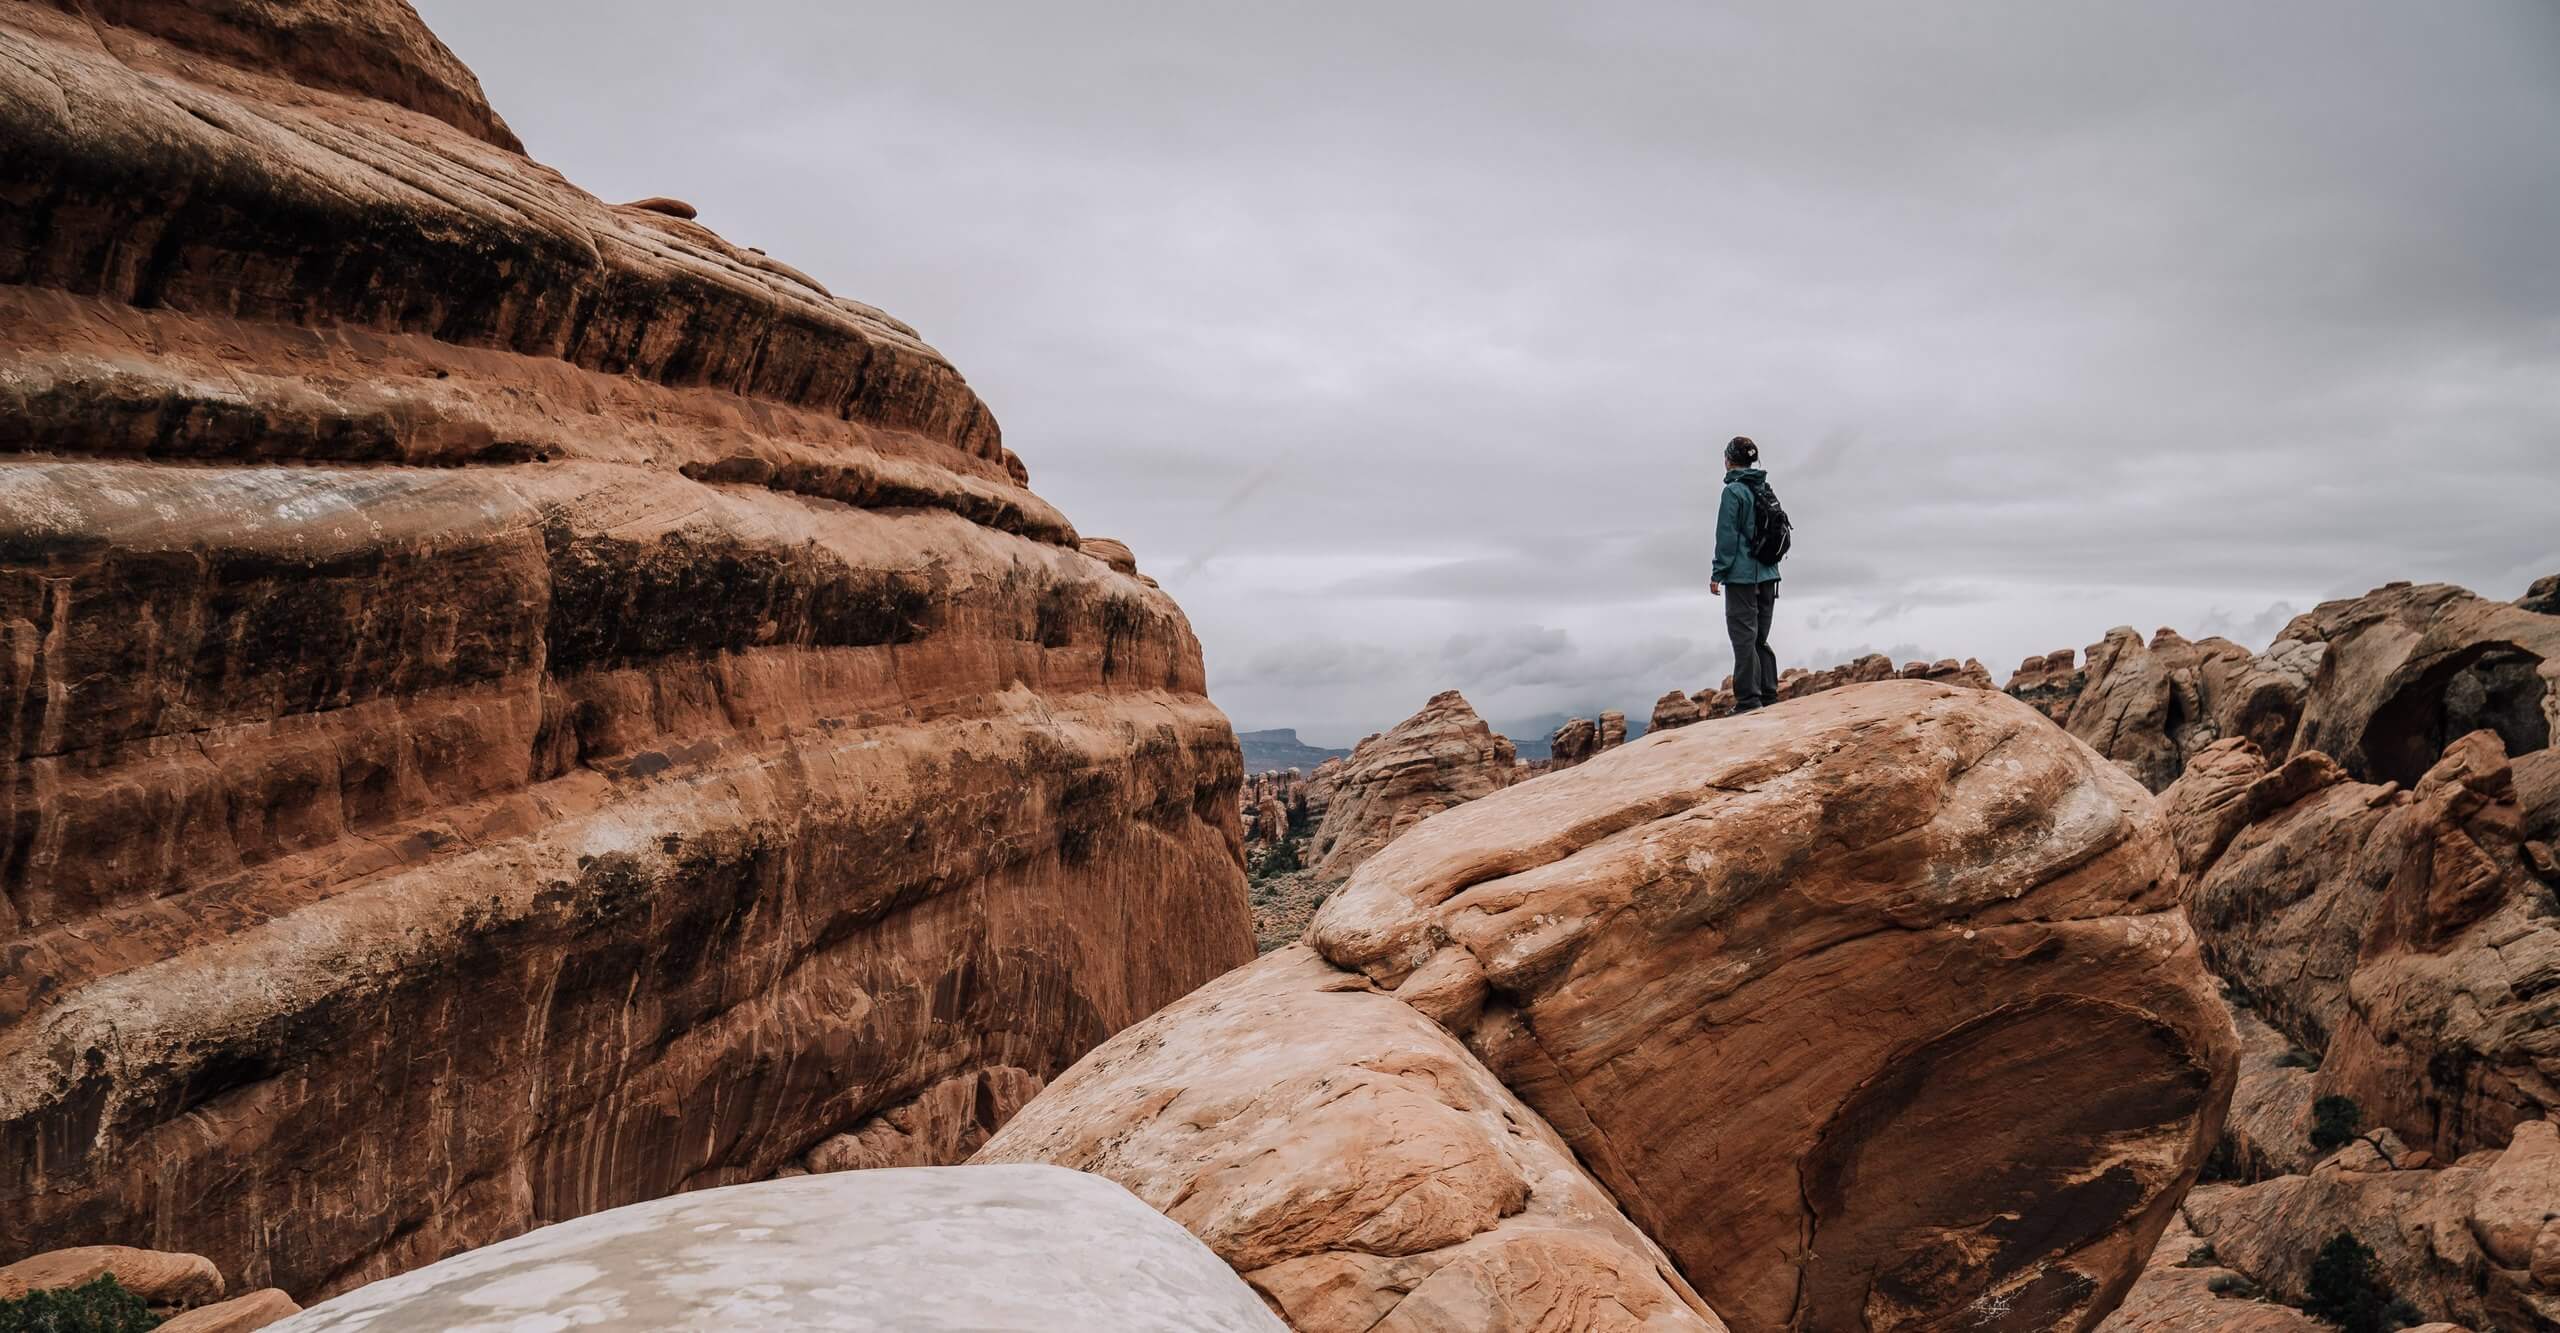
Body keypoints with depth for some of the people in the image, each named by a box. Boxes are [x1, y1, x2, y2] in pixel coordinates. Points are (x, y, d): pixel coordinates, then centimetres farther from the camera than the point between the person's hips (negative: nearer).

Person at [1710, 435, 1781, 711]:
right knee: (1760, 638, 13)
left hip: (1742, 576, -7)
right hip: (1767, 575, 7)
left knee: (1744, 639, -5)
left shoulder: (1734, 491, -10)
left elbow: (1727, 536, -13)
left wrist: (1717, 574, -8)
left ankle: (1749, 700, -6)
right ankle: (1768, 697, 13)